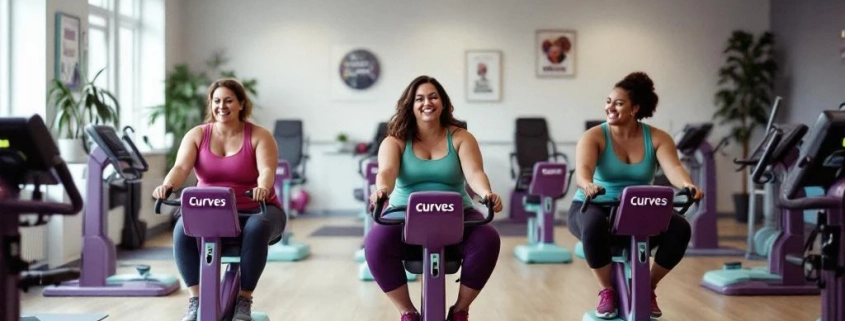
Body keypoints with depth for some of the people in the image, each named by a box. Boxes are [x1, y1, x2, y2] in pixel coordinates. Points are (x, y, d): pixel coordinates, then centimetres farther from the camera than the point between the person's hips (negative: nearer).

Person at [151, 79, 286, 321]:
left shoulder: (259, 136, -5)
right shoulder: (197, 135, 2)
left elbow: (267, 170, -21)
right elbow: (181, 167, -13)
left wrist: (263, 188, -45)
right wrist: (167, 185, -37)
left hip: (254, 211, -2)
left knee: (257, 229, -37)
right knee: (183, 228, -30)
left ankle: (244, 300, -25)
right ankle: (195, 300, -23)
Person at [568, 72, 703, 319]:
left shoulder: (657, 139, -4)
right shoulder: (594, 137, -10)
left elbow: (672, 167, -22)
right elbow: (583, 168, -29)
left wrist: (687, 185, -45)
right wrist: (588, 185, -54)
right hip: (595, 208, -2)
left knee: (679, 228, -25)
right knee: (594, 225, -39)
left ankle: (648, 287, 0)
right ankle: (606, 290, -15)